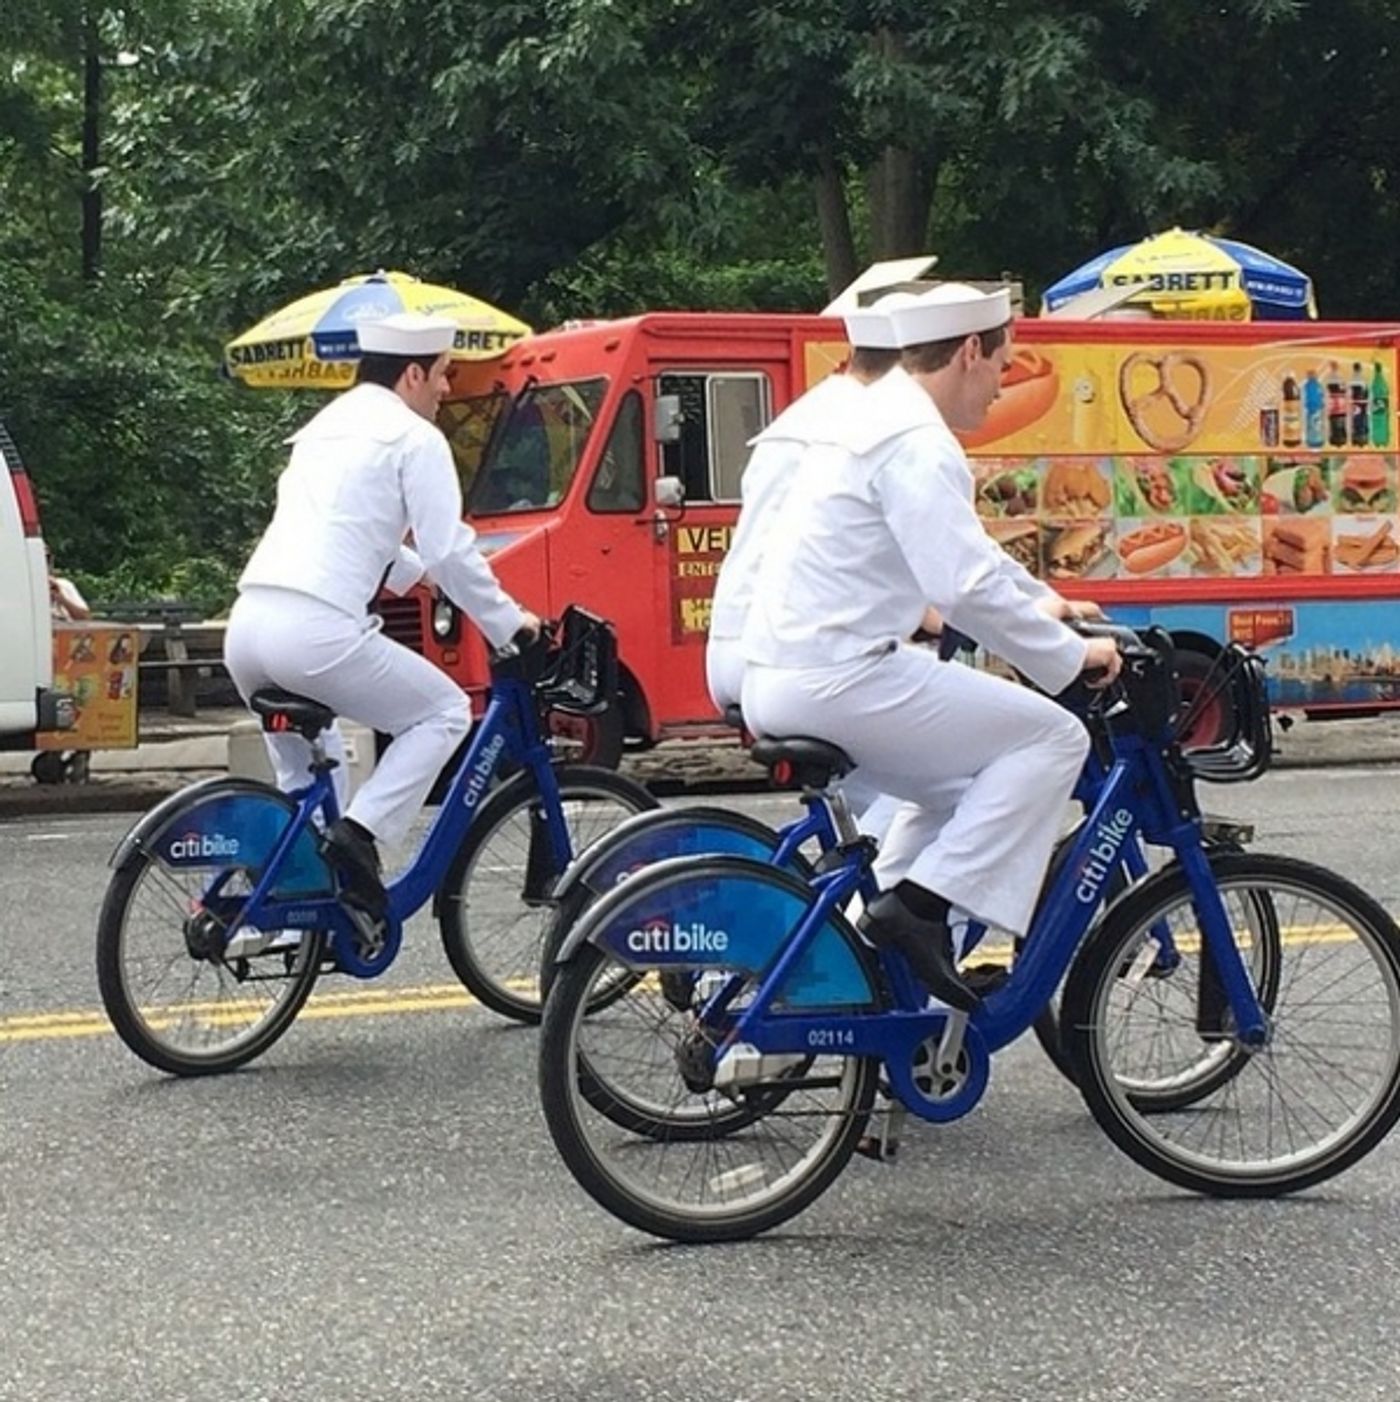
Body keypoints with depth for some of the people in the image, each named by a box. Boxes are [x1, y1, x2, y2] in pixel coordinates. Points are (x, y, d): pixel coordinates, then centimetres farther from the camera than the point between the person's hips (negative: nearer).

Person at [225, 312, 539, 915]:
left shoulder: (325, 426, 27)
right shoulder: (414, 437, 2)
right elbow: (450, 551, -3)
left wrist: (416, 570, 47)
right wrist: (508, 622, 9)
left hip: (247, 623, 8)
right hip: (317, 630, -8)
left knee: (306, 768, 29)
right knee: (444, 713, 10)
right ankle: (358, 834, -6)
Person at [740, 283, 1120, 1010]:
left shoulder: (876, 418, 20)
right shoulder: (915, 442, -13)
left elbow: (962, 545, 34)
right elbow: (968, 587, -21)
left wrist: (1041, 600, 38)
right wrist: (1071, 654, -10)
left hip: (776, 680, 10)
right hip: (839, 678, -10)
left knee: (966, 775, 26)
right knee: (1050, 737, -3)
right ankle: (920, 904, -10)